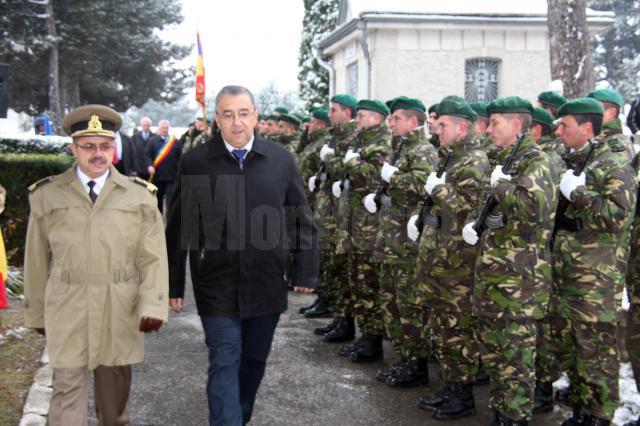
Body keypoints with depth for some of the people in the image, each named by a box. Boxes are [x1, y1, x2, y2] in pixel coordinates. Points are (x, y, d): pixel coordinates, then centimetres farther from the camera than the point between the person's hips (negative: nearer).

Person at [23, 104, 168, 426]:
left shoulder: (139, 195, 2)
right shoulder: (47, 195, 2)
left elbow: (153, 257, -2)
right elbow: (36, 260, 7)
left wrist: (153, 306, -13)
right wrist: (36, 312, 10)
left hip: (120, 311, 1)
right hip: (68, 311, -1)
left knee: (115, 383, 15)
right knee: (67, 387, -1)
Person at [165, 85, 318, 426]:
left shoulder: (281, 159, 0)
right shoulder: (194, 163, -5)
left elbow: (301, 219, 6)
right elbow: (177, 229, 0)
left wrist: (307, 271, 3)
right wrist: (173, 284, 1)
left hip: (267, 285, 3)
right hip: (217, 287, -2)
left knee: (254, 361, 17)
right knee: (225, 365, 0)